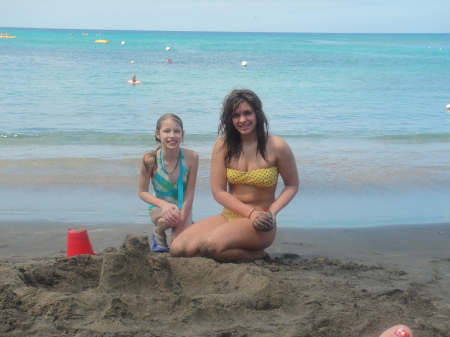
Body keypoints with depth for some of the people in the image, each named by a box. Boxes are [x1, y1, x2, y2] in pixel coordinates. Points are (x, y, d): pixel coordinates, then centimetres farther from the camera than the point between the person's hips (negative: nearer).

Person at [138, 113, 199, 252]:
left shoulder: (191, 157, -20)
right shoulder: (150, 159, -22)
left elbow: (189, 193, -15)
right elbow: (142, 192, -11)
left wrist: (182, 222, -20)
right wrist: (164, 204, -28)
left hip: (183, 208, 1)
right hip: (159, 208, -1)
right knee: (170, 218, -36)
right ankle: (158, 233, 2)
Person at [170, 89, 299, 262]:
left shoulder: (276, 147, -7)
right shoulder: (223, 145, 1)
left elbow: (292, 185, 5)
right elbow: (218, 192, -1)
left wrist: (272, 211, -13)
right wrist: (251, 213, -14)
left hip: (259, 224, -4)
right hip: (229, 215, 5)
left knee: (210, 244, -33)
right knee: (178, 248, -19)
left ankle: (255, 254, -4)